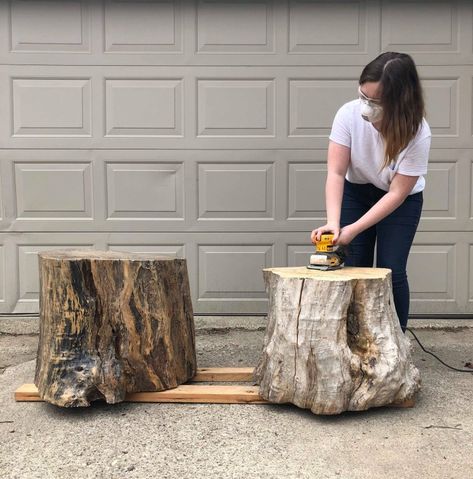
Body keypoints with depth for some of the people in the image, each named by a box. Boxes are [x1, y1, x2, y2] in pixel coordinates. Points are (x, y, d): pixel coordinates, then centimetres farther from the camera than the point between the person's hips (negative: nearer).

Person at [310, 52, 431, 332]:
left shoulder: (417, 133, -31)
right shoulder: (349, 114, -27)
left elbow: (397, 193, -25)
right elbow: (336, 173, -25)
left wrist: (353, 229, -30)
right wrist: (333, 222, -38)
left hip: (401, 202, -2)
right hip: (356, 193, 2)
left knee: (391, 272, -9)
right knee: (355, 267, -1)